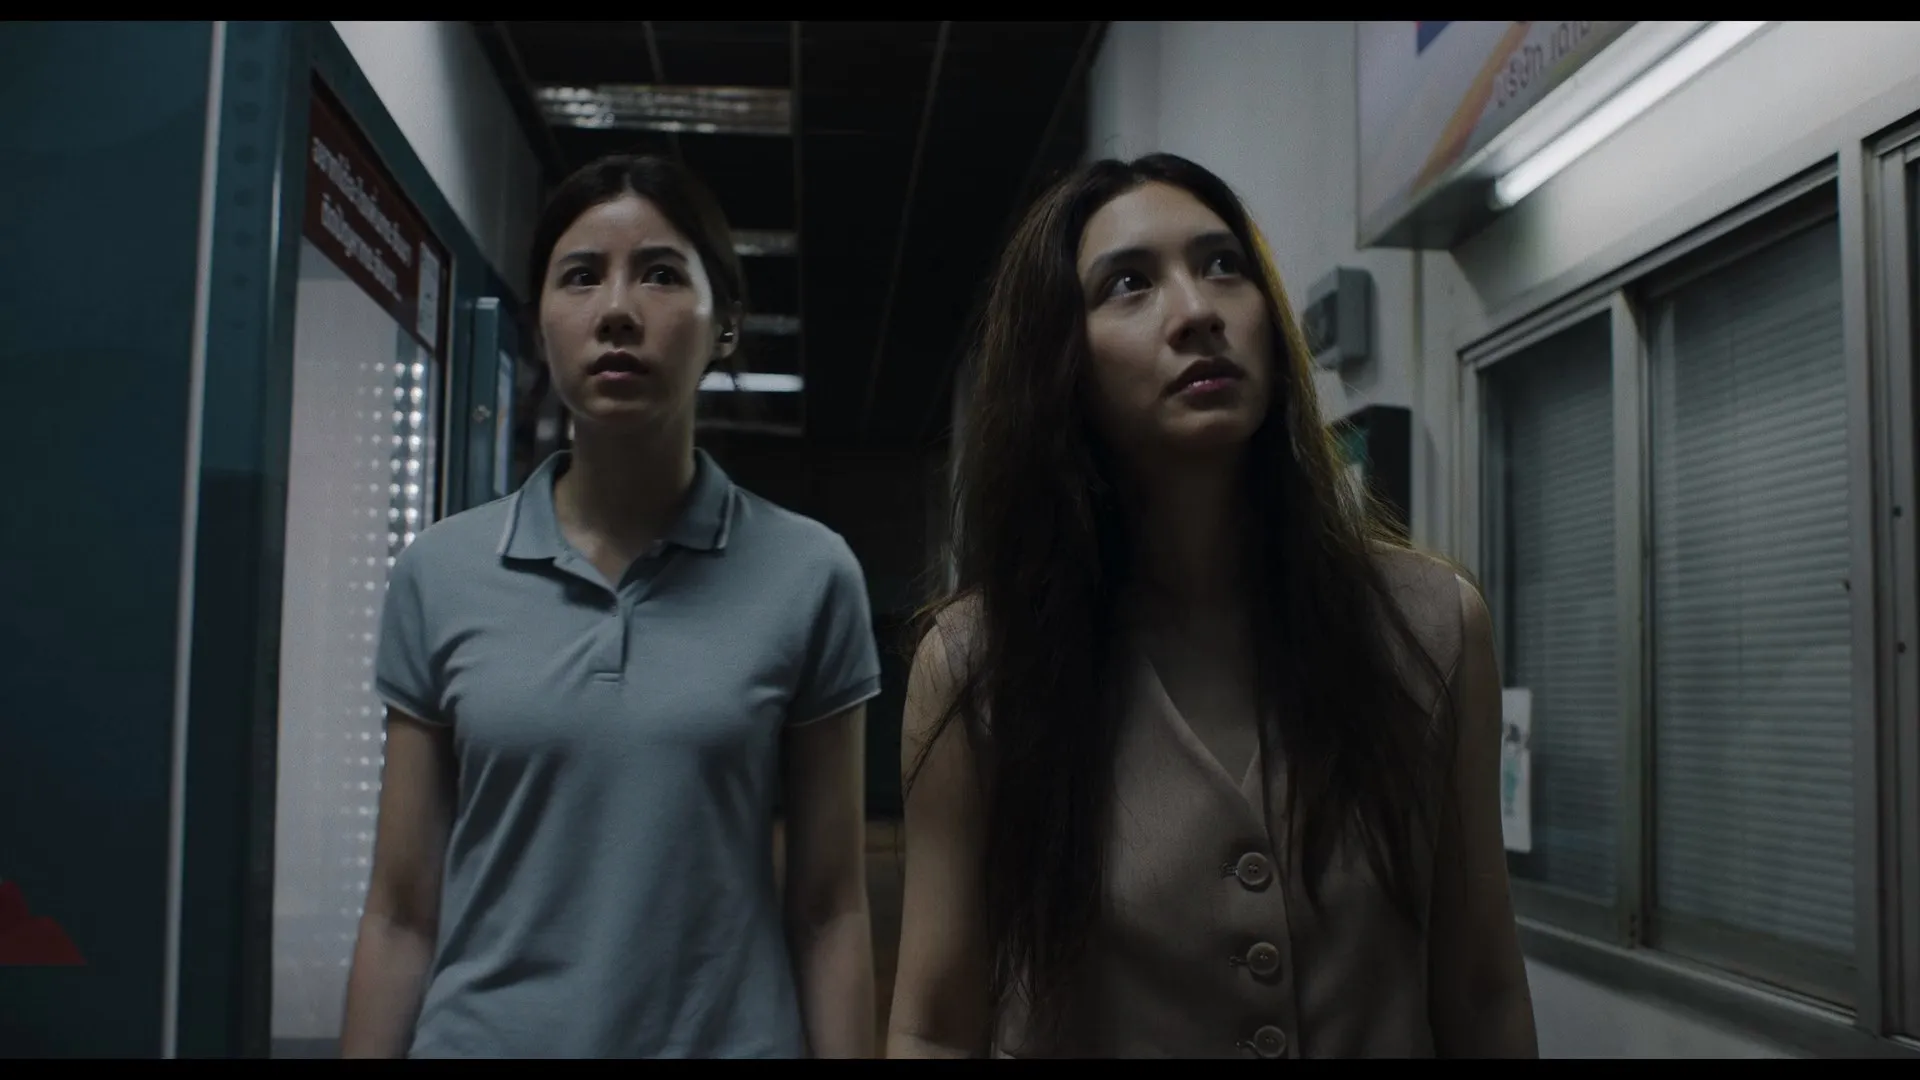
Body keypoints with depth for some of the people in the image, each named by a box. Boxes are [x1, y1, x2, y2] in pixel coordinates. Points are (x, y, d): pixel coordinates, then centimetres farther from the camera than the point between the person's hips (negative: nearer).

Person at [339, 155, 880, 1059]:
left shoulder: (809, 577, -7)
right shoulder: (439, 576, -3)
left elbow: (829, 914, -3)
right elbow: (402, 915, 1)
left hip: (727, 1036, -1)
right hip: (484, 1038, 1)